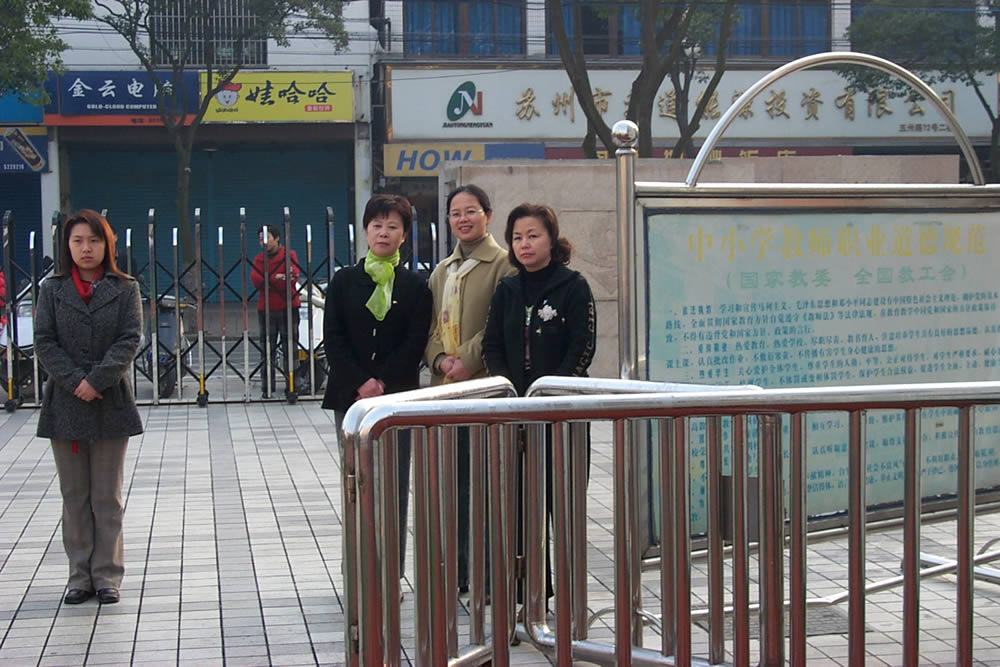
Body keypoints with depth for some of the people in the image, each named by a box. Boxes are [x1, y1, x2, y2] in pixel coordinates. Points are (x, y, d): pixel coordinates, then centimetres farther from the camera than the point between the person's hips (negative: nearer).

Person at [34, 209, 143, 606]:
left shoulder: (125, 289, 3)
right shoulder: (52, 290, 5)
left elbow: (129, 341, -6)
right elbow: (44, 342, -2)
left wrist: (97, 381, -17)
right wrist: (75, 382, -14)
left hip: (110, 405, -1)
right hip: (64, 404, 1)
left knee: (108, 497, 5)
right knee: (74, 497, 7)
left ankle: (107, 575, 13)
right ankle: (80, 576, 15)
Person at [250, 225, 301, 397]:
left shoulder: (289, 255, 3)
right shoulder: (259, 259, 11)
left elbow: (294, 277, -11)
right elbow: (255, 279, -6)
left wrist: (268, 281, -19)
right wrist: (277, 278, -19)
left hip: (288, 308, -3)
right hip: (266, 309, 3)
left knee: (290, 347, -1)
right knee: (267, 349, 3)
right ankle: (267, 387, 8)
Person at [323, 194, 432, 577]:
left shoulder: (415, 287, 4)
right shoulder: (344, 281, 6)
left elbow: (415, 344, -2)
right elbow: (333, 339, 0)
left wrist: (382, 382, -12)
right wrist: (361, 383, -10)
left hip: (398, 395, -1)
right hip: (350, 395, 1)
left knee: (395, 482, 1)